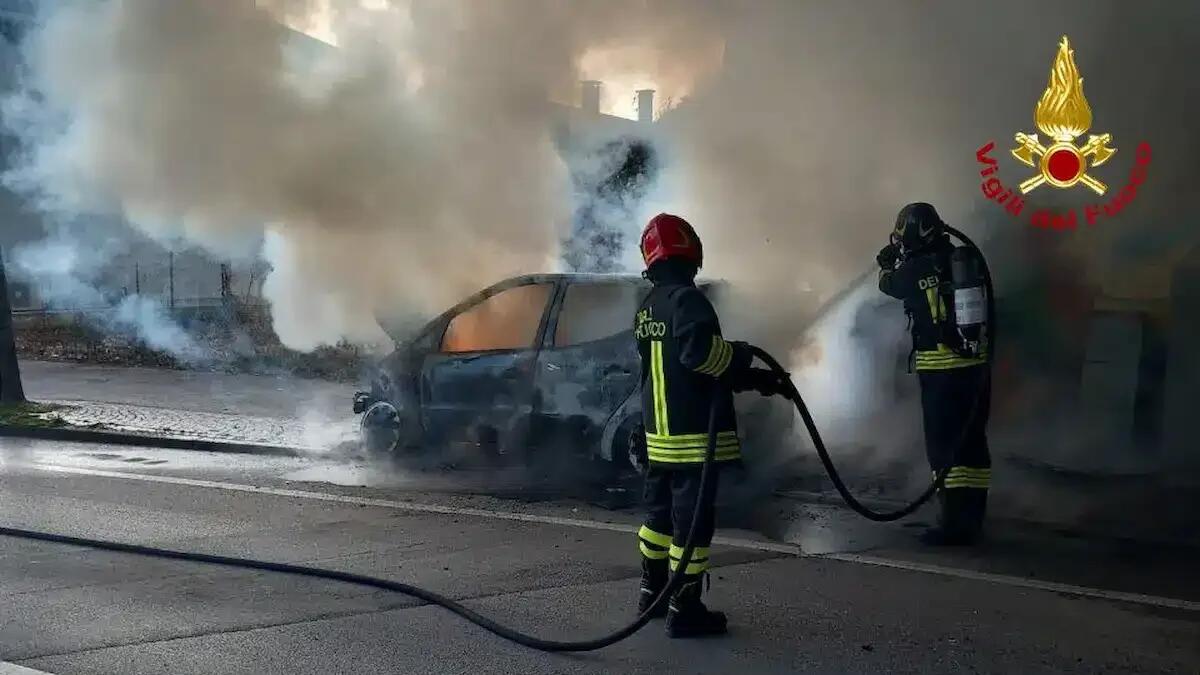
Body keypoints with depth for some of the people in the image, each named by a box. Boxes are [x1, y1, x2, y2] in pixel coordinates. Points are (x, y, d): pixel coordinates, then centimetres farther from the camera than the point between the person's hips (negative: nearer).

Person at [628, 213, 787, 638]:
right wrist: (740, 358, -9)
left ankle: (652, 592, 32)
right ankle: (684, 610, 2)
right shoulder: (686, 299, -15)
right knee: (692, 520, -2)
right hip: (693, 436, -9)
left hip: (658, 435, 9)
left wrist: (753, 380, 18)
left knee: (660, 513, 20)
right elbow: (699, 351, -30)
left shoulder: (647, 309, 14)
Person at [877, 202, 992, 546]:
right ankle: (972, 519, 21)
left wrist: (888, 261, 36)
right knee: (972, 442, 13)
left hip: (941, 369, -6)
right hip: (975, 363, 6)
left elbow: (887, 283, 14)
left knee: (945, 446, -1)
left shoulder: (914, 270, -9)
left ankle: (954, 523, -2)